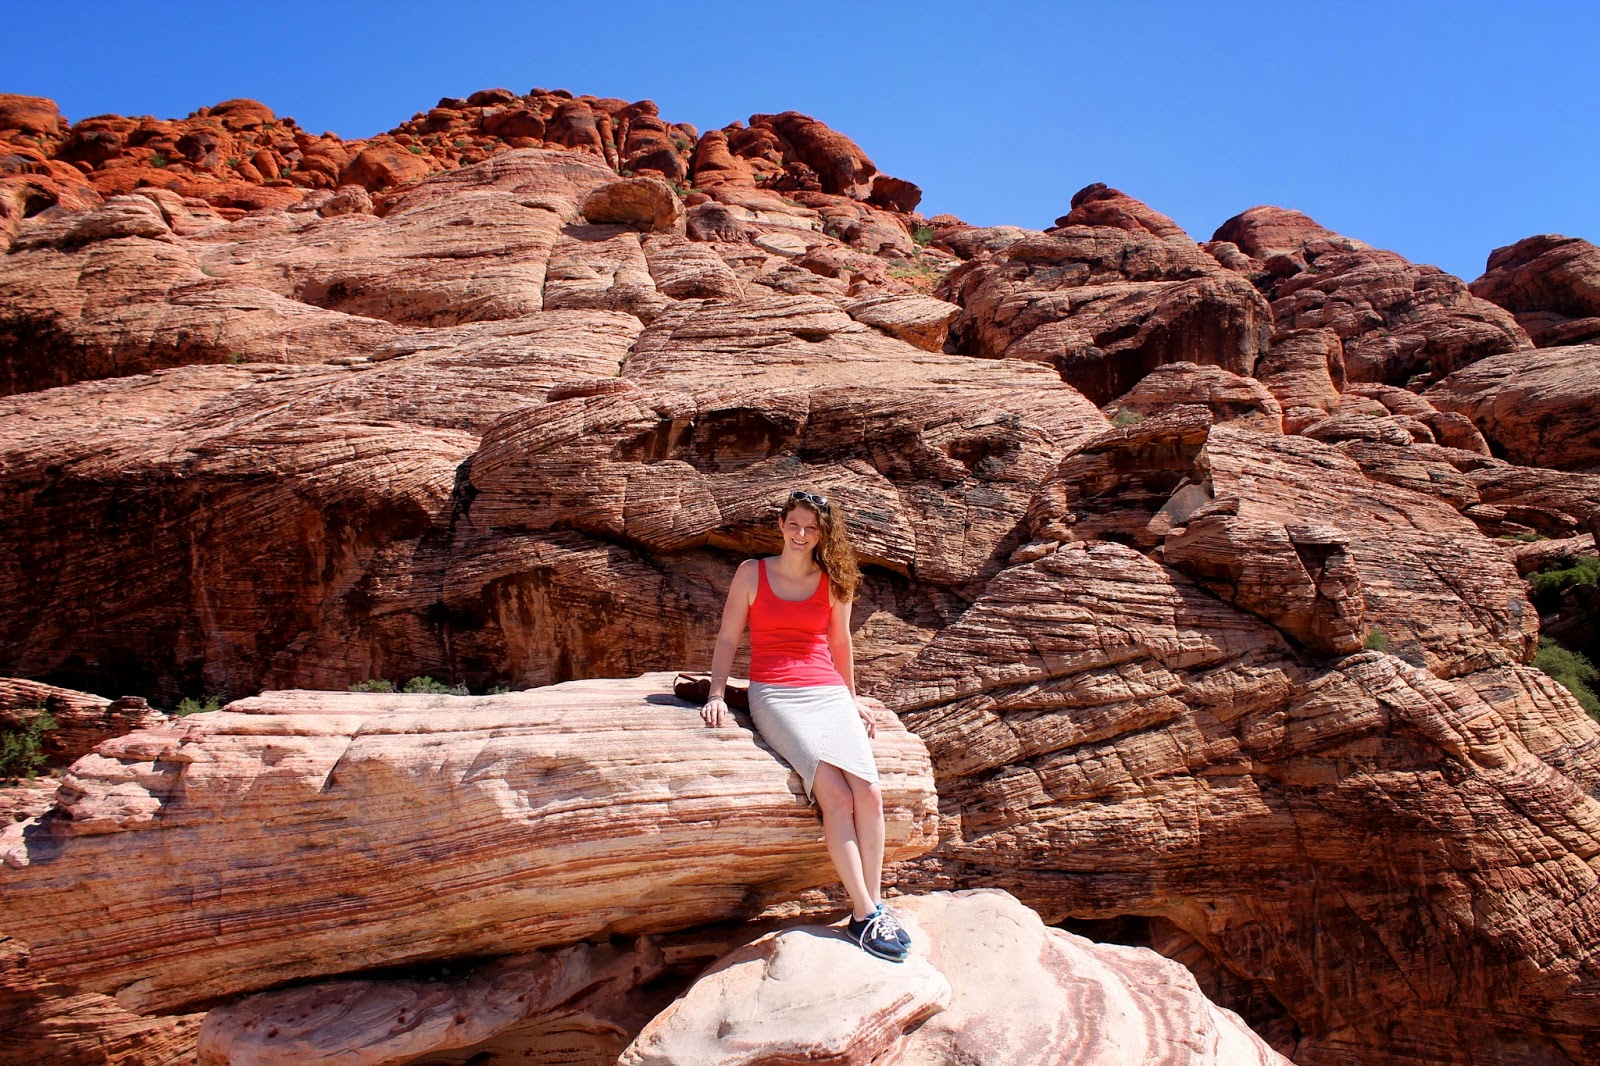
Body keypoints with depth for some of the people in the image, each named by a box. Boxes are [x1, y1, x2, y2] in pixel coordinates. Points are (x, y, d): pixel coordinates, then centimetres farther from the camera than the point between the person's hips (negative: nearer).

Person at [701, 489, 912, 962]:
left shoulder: (834, 581, 12)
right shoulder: (752, 572, 6)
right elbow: (727, 639, 8)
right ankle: (864, 915, -18)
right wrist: (717, 694, -2)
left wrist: (853, 697, 26)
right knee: (836, 795, -23)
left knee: (869, 793, -18)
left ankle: (874, 905, -6)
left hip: (829, 693, 4)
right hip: (774, 696, -3)